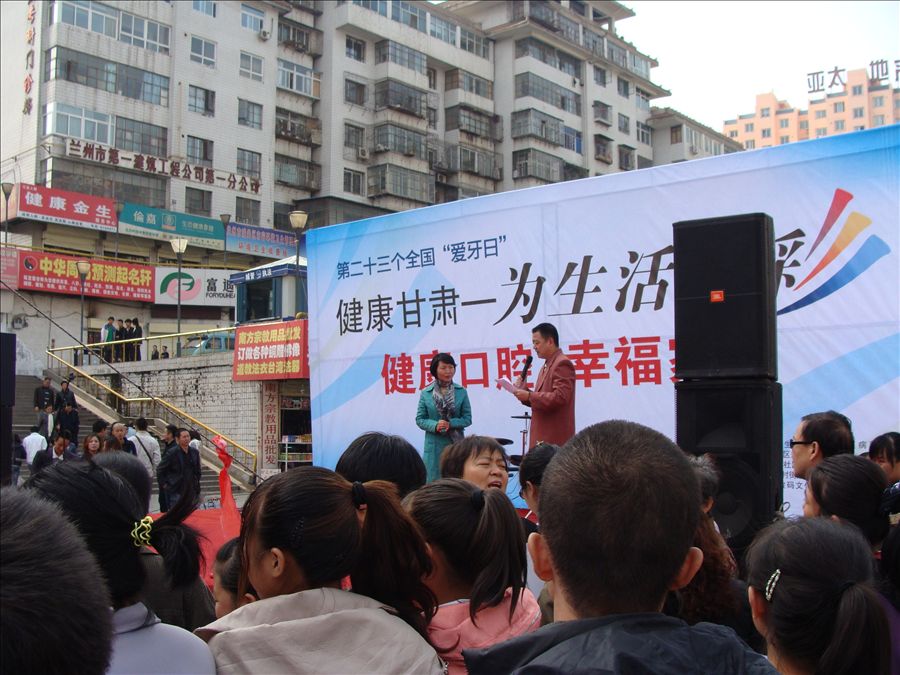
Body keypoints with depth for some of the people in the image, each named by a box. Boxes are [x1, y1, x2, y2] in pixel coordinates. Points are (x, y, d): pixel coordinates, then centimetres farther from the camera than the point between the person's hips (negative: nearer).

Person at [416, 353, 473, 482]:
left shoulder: (461, 392, 2)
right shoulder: (425, 393, 1)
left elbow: (467, 419, 3)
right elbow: (420, 419, 4)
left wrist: (450, 424, -13)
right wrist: (435, 426, -15)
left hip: (456, 443, 1)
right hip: (434, 445, -1)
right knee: (434, 481, 1)